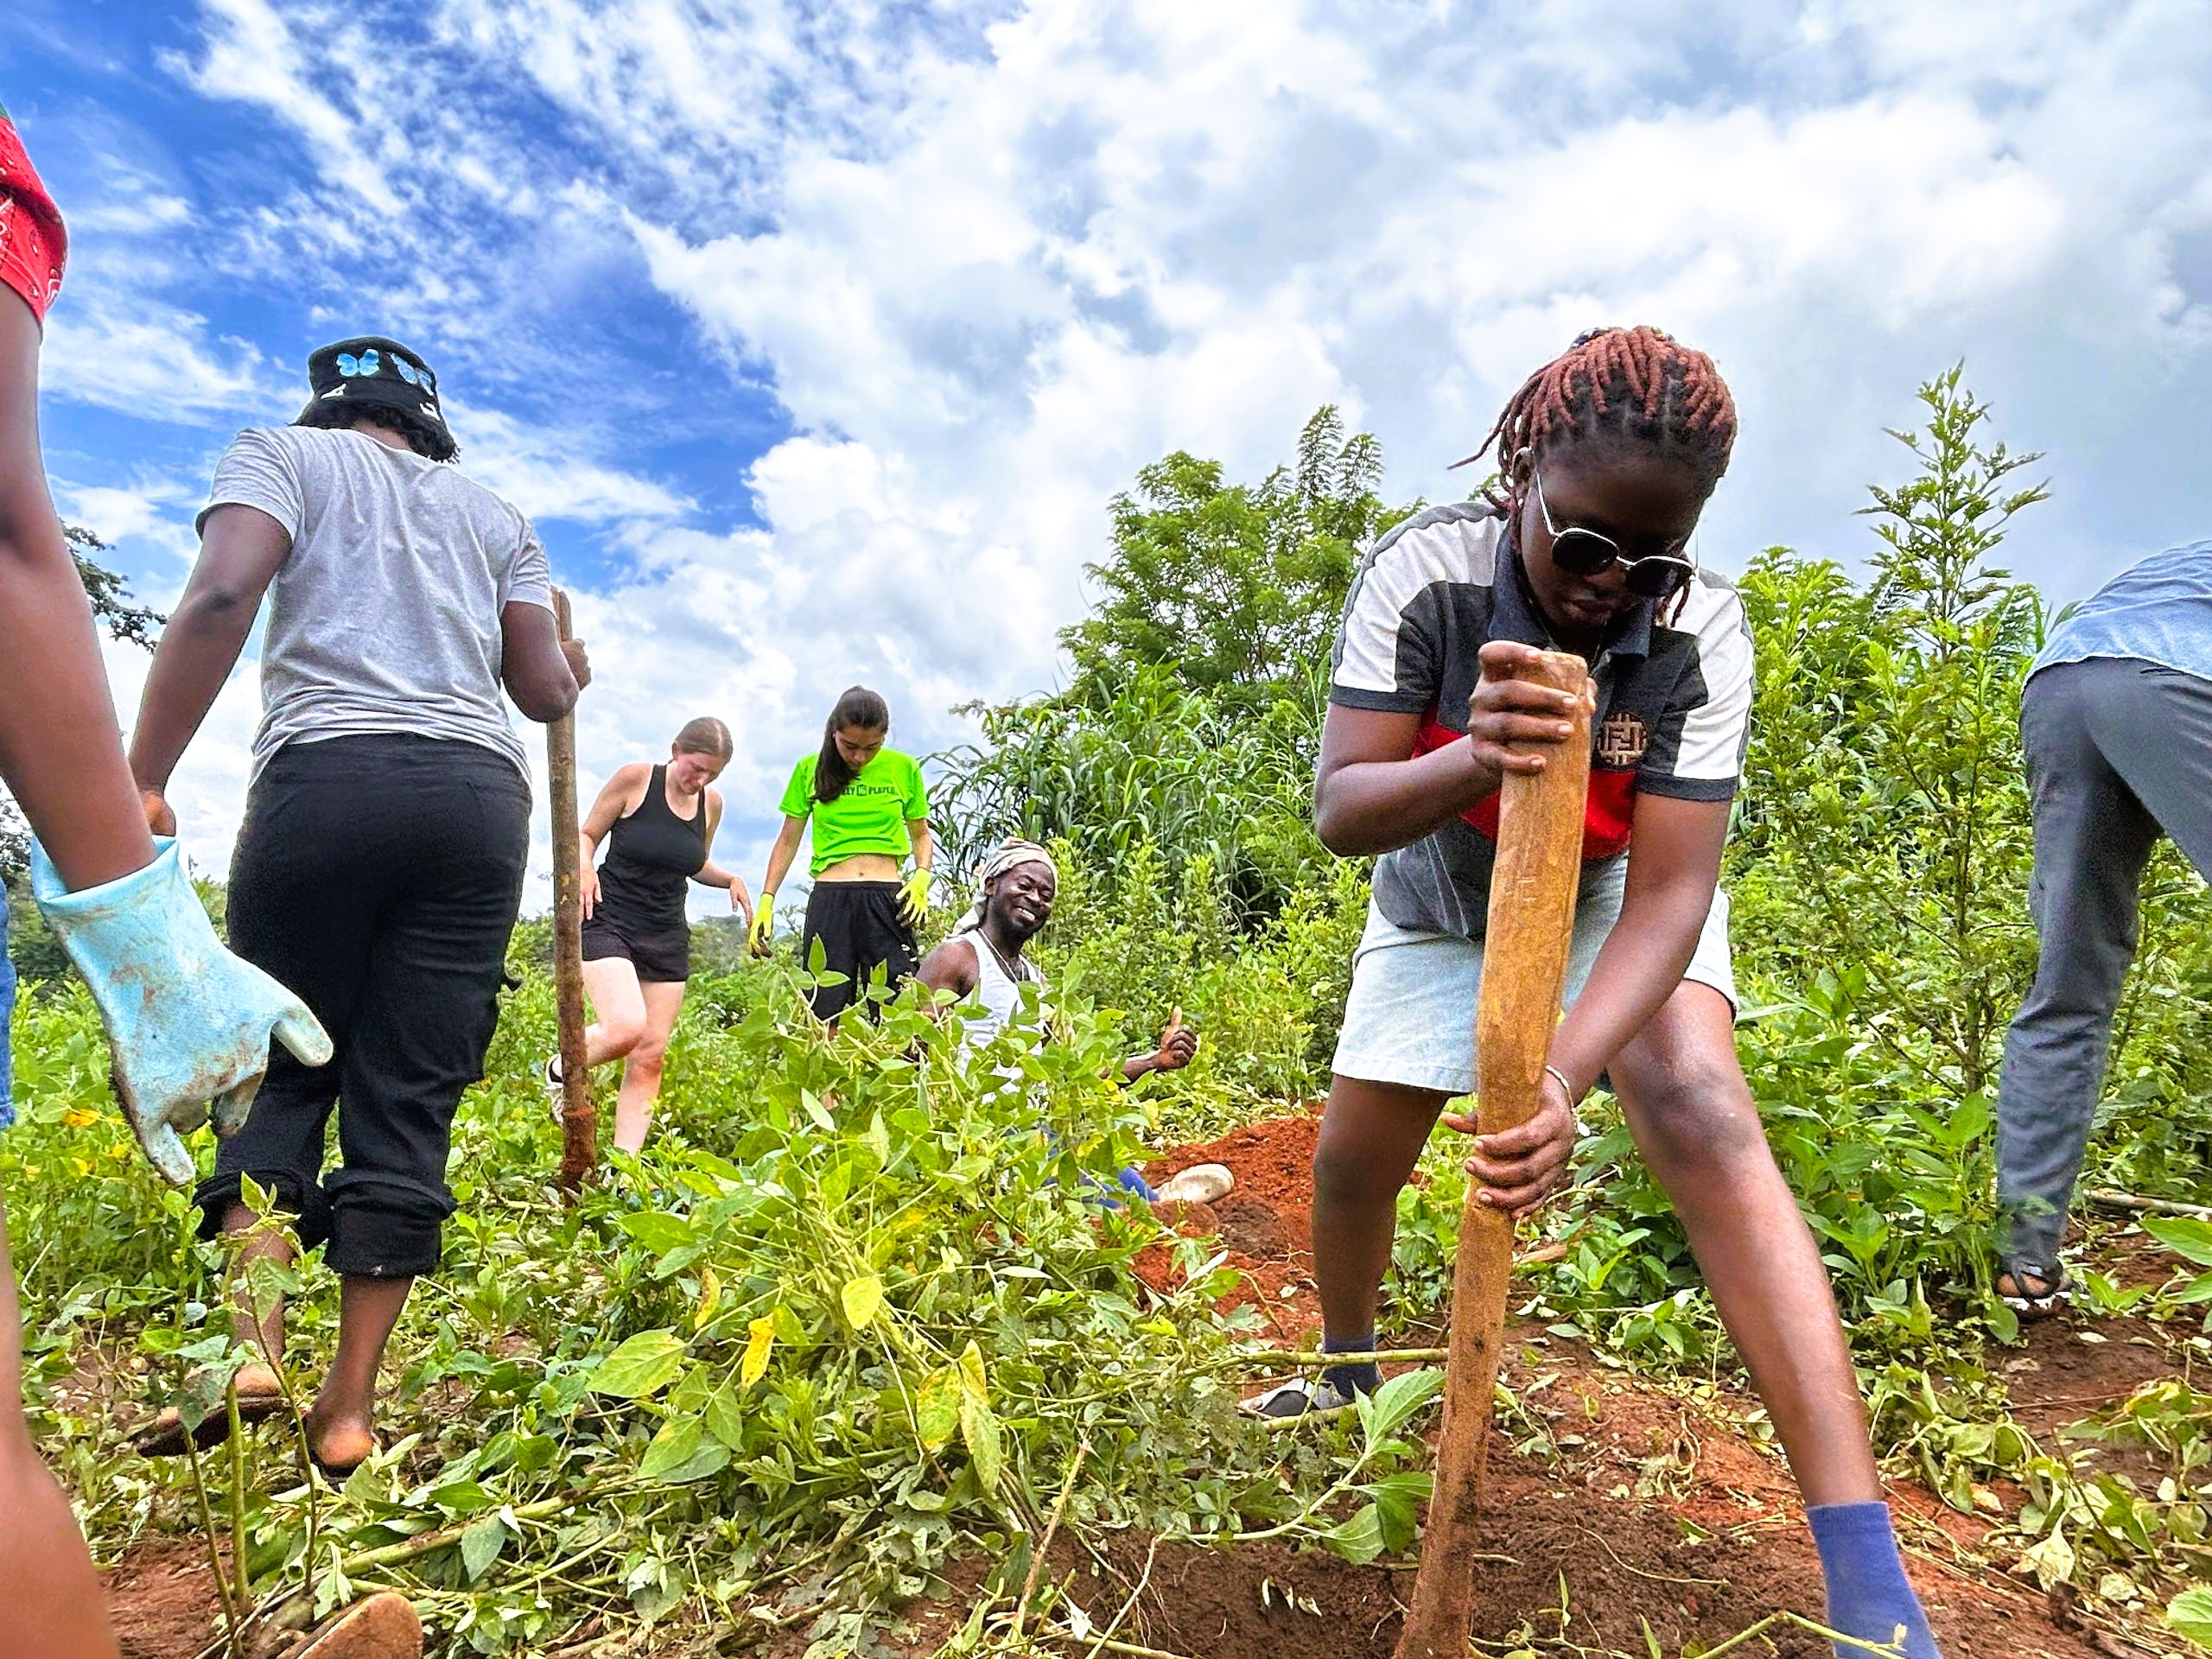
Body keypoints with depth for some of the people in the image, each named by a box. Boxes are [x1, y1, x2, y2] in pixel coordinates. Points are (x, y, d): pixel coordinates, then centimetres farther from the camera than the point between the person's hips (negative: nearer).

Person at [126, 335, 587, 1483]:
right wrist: (572, 670, 41)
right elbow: (546, 692, 17)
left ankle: (253, 1346, -5)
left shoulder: (284, 453, 16)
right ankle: (350, 1410, 4)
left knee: (277, 1073, 11)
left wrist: (139, 781, -6)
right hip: (480, 792, 2)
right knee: (406, 1106, 2)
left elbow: (221, 598, -4)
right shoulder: (493, 513, 24)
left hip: (327, 774, -2)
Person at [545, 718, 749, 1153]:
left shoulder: (712, 803, 5)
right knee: (626, 1028, -24)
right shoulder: (635, 778, -8)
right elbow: (587, 834, 2)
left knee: (650, 1055, 0)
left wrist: (730, 879, 1)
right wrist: (585, 868, -19)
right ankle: (560, 1069, 9)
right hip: (609, 921, -5)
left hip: (667, 936, 5)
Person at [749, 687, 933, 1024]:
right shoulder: (810, 769, 8)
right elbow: (788, 840, 14)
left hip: (888, 898, 0)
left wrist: (922, 876, -2)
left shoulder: (904, 769, 7)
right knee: (823, 1016, -4)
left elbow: (921, 834, 16)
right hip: (829, 898, 0)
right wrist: (766, 901, 6)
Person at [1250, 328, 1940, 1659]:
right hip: (1442, 899, 2)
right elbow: (1341, 811, -30)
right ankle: (1350, 1376, 38)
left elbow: (1672, 889, -32)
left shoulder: (1701, 628, -29)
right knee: (1352, 1153, 5)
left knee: (1701, 1113, -26)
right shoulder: (1423, 574, -28)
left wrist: (1562, 1076, -47)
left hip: (1620, 899, -1)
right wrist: (1472, 762, -52)